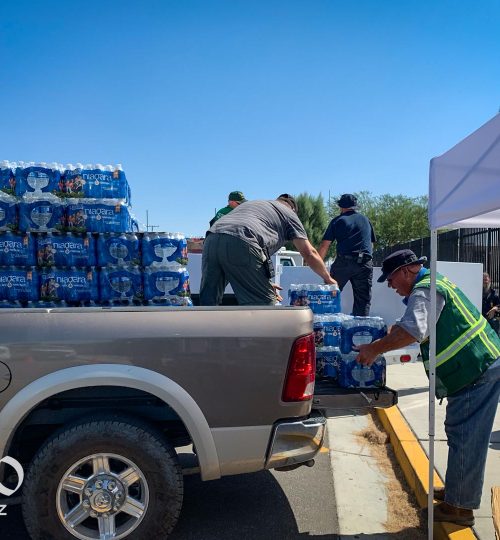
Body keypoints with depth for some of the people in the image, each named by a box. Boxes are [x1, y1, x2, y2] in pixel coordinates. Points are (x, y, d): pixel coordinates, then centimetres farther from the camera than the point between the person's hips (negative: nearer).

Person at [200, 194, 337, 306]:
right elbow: (309, 254, 20)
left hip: (211, 239, 7)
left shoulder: (250, 204, 42)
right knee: (265, 302, 5)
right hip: (240, 243, -6)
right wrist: (328, 279, 34)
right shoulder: (288, 212, 25)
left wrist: (264, 283, 45)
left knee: (208, 303, 13)